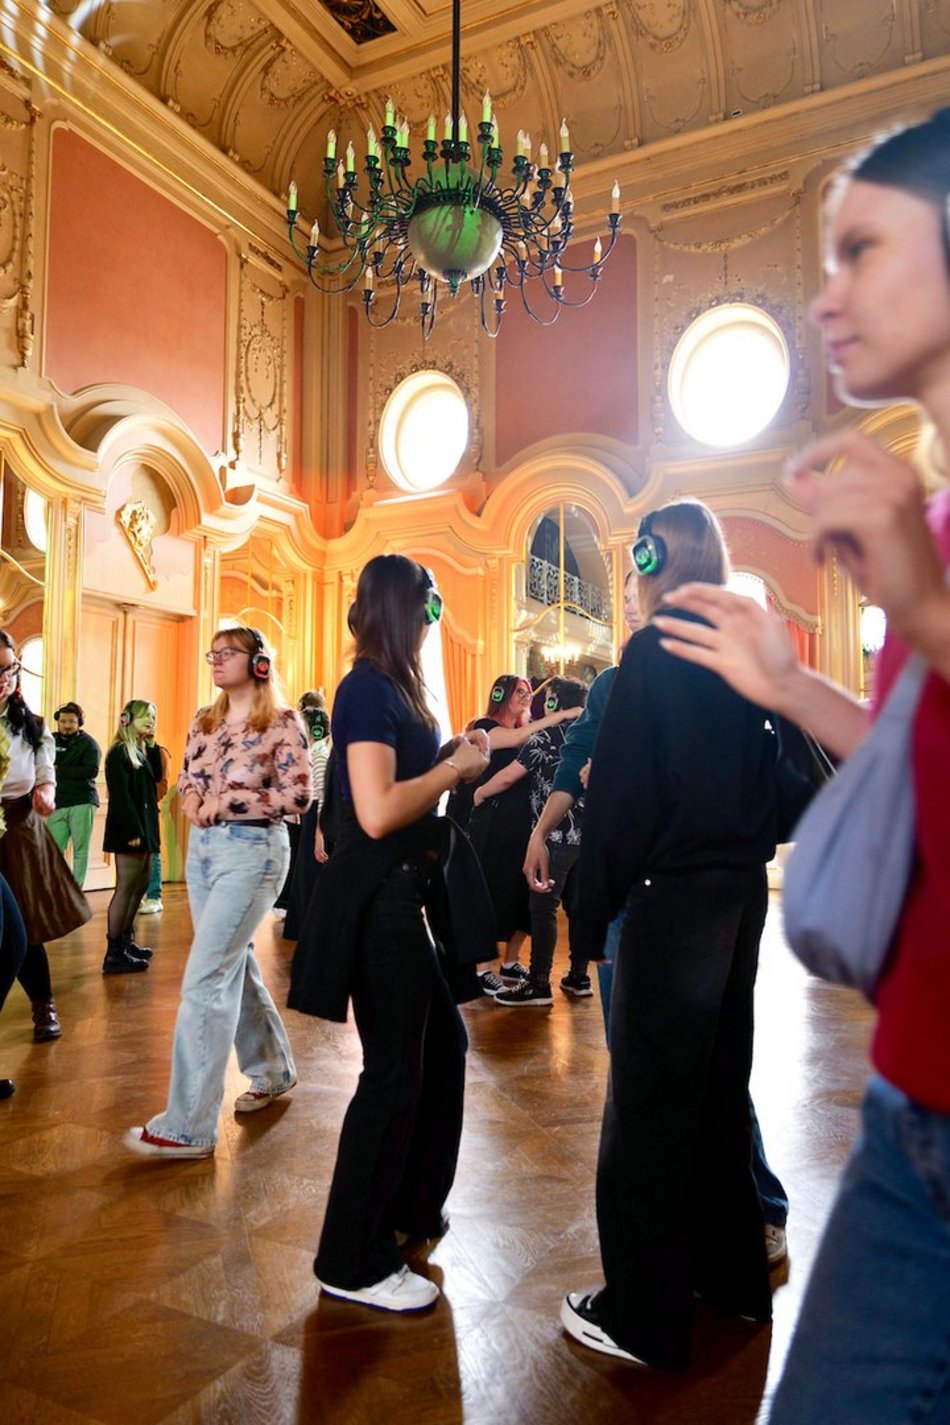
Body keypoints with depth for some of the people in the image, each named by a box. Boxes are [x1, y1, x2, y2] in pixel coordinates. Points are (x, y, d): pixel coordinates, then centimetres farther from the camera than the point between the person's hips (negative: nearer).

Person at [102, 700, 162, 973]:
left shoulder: (142, 751, 16)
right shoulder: (119, 751, -11)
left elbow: (157, 776, 9)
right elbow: (121, 796, -18)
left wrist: (151, 745, 4)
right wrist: (133, 831, -22)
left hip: (145, 827, 10)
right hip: (129, 829, -10)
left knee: (140, 886, 15)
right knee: (126, 888, -9)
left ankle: (126, 942, 25)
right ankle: (114, 953, -6)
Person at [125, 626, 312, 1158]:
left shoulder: (283, 722, -9)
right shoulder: (205, 720, 11)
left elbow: (299, 796, -15)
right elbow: (187, 780, 15)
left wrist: (227, 801, -17)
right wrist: (194, 801, -8)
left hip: (253, 850, -8)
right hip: (203, 847, 8)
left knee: (204, 980, -10)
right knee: (234, 965, 16)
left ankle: (189, 1126, -1)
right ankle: (274, 1070, 36)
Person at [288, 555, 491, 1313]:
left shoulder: (385, 688, 12)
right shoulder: (368, 690, -17)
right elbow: (377, 811, -26)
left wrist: (447, 756, 4)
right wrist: (454, 768, -15)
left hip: (399, 895, 10)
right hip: (374, 899, -10)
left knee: (443, 1043, 20)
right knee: (393, 1072, 1)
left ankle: (409, 1207, 39)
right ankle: (353, 1263, 19)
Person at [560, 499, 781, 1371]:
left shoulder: (656, 653, -13)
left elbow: (621, 792, -16)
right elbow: (774, 773, 12)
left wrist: (595, 901, -9)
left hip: (674, 896, -8)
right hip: (742, 891, 8)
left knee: (649, 1101, 2)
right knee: (719, 1086, 19)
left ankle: (642, 1315, 13)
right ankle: (733, 1269, 34)